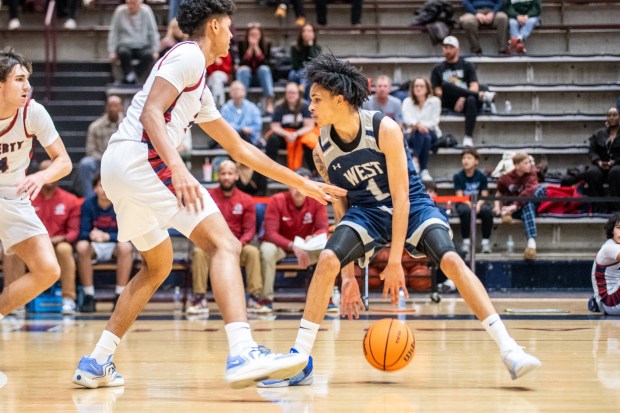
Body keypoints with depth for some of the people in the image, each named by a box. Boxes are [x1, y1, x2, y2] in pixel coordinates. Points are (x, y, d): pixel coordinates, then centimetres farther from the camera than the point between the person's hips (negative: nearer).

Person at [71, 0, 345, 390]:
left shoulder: (200, 89, 29)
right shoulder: (189, 55, 0)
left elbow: (238, 146, 34)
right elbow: (151, 113, -15)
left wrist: (301, 183, 36)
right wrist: (178, 168, -30)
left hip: (119, 168, 10)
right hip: (140, 157, -10)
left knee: (158, 265, 26)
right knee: (224, 244, -16)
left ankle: (97, 364, 23)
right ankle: (244, 354, -33)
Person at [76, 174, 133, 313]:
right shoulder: (88, 204, -7)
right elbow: (83, 233, -11)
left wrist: (106, 236, -31)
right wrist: (91, 235, -35)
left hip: (115, 245, -1)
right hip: (95, 247, 1)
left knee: (125, 246, -34)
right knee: (82, 246, -32)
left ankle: (119, 296, -28)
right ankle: (89, 296, -26)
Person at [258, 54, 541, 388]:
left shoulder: (384, 129, -22)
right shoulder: (323, 149, -9)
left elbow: (401, 199, -21)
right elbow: (342, 209, -1)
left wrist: (394, 261, -23)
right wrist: (348, 275, -5)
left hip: (412, 207, -3)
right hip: (366, 212, 3)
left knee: (451, 261, -26)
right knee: (328, 260, -23)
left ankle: (508, 349, -25)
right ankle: (299, 361, -17)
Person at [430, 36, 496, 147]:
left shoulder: (467, 66, 15)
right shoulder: (438, 69, 20)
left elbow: (474, 86, 1)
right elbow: (437, 91, 9)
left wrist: (463, 98, -16)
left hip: (464, 101, 0)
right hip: (449, 104, 0)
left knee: (471, 100, -38)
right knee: (445, 85, -31)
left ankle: (468, 137, -44)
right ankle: (481, 95, -33)